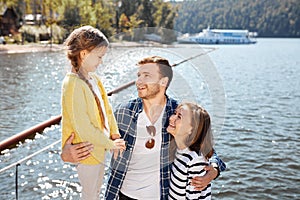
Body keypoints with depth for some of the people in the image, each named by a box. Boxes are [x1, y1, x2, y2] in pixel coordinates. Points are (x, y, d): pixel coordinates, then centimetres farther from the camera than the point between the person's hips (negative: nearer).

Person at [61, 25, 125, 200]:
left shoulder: (94, 79, 3)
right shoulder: (73, 84, -25)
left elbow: (106, 108, 8)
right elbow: (83, 128, -25)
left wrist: (115, 135, -1)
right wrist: (110, 144, -15)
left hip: (99, 147, 8)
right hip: (87, 150, -8)